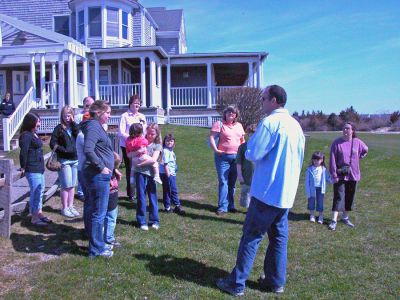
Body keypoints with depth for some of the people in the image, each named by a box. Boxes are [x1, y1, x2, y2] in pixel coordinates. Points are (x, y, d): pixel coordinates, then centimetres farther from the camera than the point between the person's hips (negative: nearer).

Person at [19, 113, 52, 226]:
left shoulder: (34, 134, 13)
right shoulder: (26, 135, -15)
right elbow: (23, 152, -21)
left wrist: (42, 165, 12)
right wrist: (23, 167, -15)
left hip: (39, 168, 10)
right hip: (32, 169, -10)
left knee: (40, 191, 17)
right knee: (35, 192, -4)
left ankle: (39, 213, 29)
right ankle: (34, 218, 5)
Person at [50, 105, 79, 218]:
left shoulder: (75, 126, 9)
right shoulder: (59, 128, -2)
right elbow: (53, 144, -5)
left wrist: (73, 123, -10)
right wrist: (64, 150, -15)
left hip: (75, 159, 4)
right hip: (64, 160, -4)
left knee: (72, 185, 11)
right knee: (66, 186, -2)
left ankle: (70, 206, 21)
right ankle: (64, 208, 9)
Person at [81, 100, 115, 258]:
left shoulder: (96, 126, 16)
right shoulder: (93, 126, -15)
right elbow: (88, 150, -28)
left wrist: (112, 168, 21)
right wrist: (101, 167, -20)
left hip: (99, 175, 10)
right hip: (98, 176, -10)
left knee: (95, 212, 18)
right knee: (98, 213, 0)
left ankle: (98, 244, 32)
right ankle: (96, 249, 12)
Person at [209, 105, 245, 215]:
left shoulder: (239, 126, 16)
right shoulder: (219, 124, -1)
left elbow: (242, 140, 21)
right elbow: (212, 137, -8)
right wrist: (215, 150, -19)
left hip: (236, 157, 5)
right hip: (223, 157, -5)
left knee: (232, 182, 11)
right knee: (223, 182, -7)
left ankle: (230, 205, 20)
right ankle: (222, 207, -2)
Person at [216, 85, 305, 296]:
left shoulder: (270, 122, -15)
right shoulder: (296, 125, 11)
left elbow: (252, 154, -15)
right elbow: (299, 158, 19)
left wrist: (252, 137, 1)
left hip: (267, 192, -8)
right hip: (287, 193, 8)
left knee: (251, 237, 0)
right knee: (279, 237, 14)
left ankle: (236, 283, 7)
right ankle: (275, 282, 23)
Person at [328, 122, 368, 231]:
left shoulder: (357, 142, 0)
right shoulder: (337, 143, -9)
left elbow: (365, 150, 23)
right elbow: (332, 160, -10)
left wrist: (358, 158, 11)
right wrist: (334, 175, -13)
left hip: (353, 175, 4)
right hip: (340, 175, -4)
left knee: (350, 197, 12)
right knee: (338, 197, -7)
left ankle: (345, 217, 28)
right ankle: (334, 220, -3)